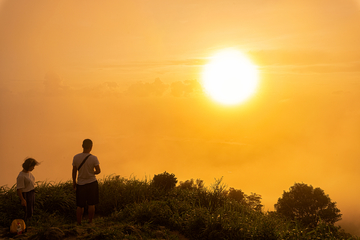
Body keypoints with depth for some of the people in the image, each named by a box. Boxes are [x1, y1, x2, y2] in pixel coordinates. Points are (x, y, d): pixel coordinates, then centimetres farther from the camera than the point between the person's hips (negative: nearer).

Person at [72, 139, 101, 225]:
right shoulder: (94, 158, -14)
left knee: (80, 205, 12)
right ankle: (90, 223, 12)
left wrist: (74, 182, 11)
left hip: (80, 184, 2)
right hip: (92, 182, -2)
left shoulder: (76, 157, -8)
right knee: (91, 204, 8)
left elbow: (74, 170, -1)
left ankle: (79, 224, 16)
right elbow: (98, 171, -13)